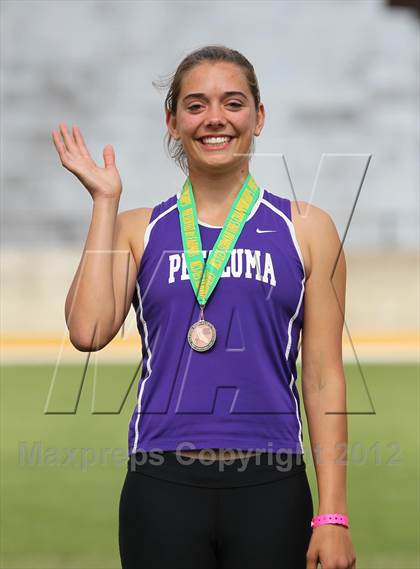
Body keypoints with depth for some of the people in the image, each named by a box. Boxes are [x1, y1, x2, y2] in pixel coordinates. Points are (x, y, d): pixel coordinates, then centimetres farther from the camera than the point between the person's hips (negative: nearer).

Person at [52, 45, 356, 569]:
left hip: (269, 488, 0)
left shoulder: (305, 229, 7)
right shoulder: (138, 230, 10)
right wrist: (105, 200, 1)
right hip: (163, 486, 1)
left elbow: (323, 378, 4)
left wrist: (332, 515, -2)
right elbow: (88, 330, -8)